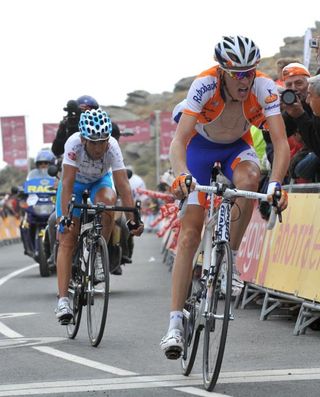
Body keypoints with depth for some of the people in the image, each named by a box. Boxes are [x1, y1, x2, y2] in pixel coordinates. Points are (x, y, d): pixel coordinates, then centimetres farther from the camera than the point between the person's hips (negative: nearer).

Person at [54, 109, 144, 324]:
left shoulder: (112, 146, -33)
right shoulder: (74, 143, -35)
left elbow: (123, 184, -36)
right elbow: (67, 184, -38)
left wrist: (133, 218, -44)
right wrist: (65, 217, -47)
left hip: (100, 181, 1)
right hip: (76, 182, -1)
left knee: (108, 201, -35)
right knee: (67, 239, -12)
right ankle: (63, 300, -14)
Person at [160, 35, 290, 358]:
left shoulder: (264, 87, -29)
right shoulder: (205, 85, -34)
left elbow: (280, 141, -35)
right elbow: (178, 141, -39)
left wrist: (276, 183, -51)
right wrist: (181, 175, -58)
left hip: (237, 146, 2)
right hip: (201, 143, -2)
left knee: (248, 177, -36)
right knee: (190, 232, -12)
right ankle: (175, 323, -11)